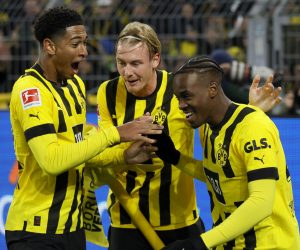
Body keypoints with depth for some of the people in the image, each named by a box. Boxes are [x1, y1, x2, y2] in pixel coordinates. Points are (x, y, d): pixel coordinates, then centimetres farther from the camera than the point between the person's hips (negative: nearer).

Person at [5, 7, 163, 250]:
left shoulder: (76, 83, 11)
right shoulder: (29, 89, -16)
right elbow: (51, 161, -27)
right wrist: (114, 134, -24)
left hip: (73, 225, 8)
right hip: (37, 230, -8)